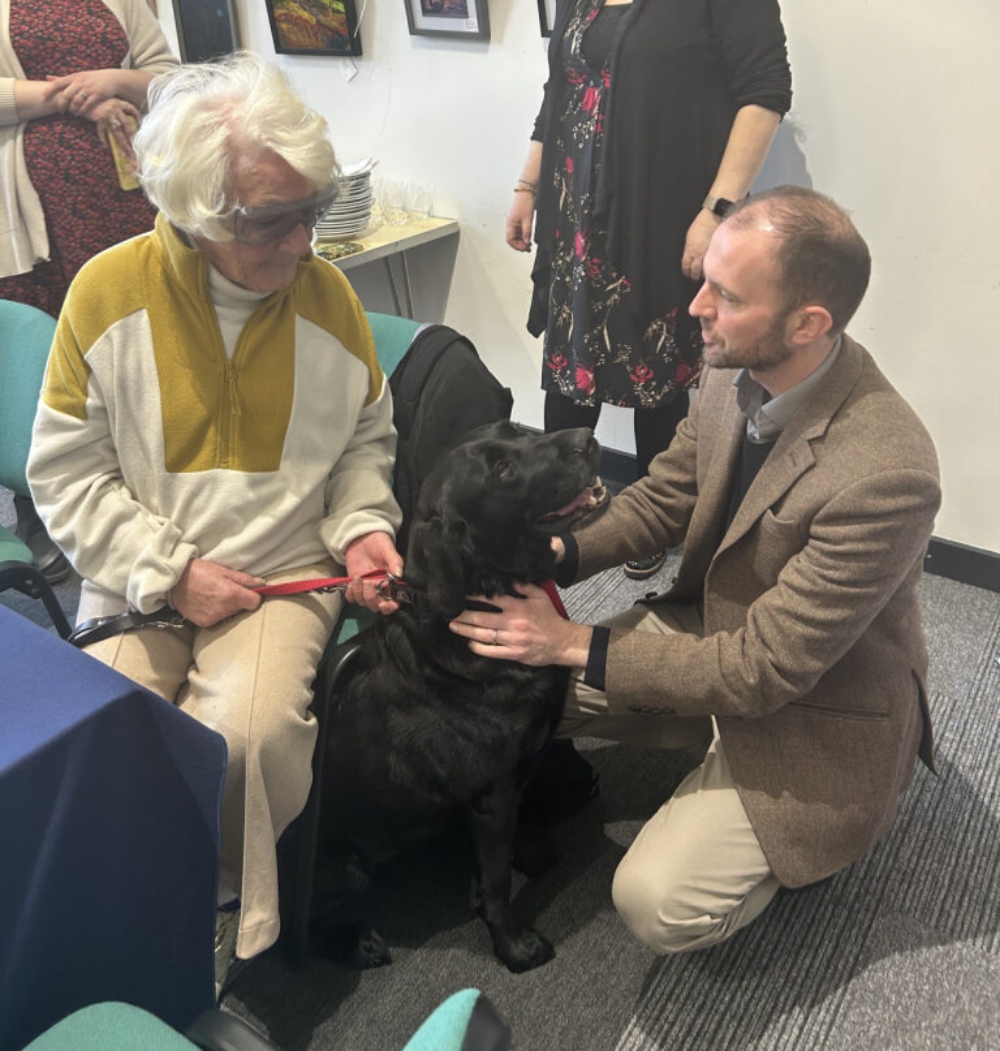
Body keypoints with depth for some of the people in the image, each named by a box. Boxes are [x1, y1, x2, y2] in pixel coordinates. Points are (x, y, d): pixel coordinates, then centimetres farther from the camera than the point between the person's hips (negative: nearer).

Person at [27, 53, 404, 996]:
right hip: (139, 579, 1)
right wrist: (168, 571, -11)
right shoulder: (108, 292, -7)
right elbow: (66, 473, -3)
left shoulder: (326, 294, -2)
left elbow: (366, 437, 12)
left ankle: (224, 906, 8)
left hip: (285, 573, 0)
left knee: (248, 734, -25)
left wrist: (361, 527, -5)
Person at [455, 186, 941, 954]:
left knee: (659, 905, -17)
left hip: (812, 708, -6)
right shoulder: (737, 370, -13)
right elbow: (664, 498, 1)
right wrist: (558, 553, -18)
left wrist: (576, 644, -27)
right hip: (710, 627, 6)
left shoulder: (887, 476, -35)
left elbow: (764, 667, -29)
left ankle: (800, 839, 12)